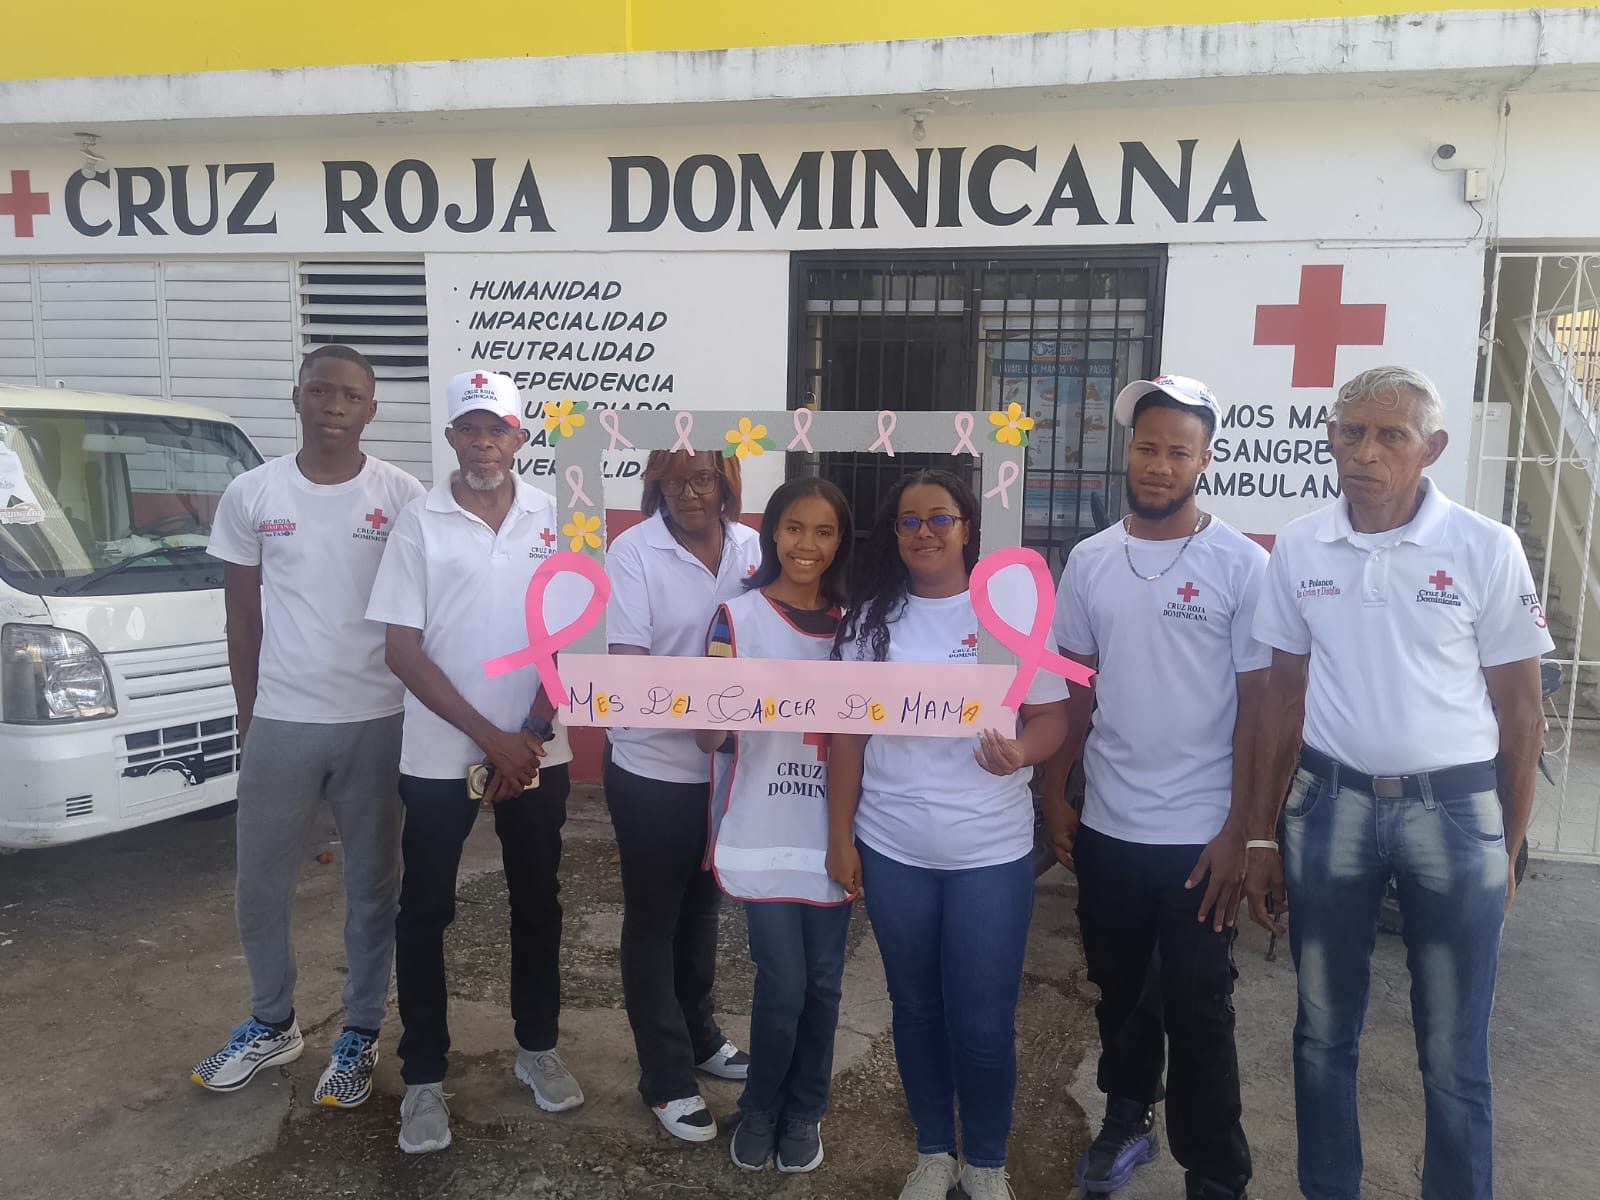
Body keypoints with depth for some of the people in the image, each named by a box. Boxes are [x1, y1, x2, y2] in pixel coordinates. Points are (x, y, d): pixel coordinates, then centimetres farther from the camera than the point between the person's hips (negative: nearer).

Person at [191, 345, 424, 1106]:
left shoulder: (402, 497, -5)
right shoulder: (251, 495, 0)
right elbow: (243, 618, 7)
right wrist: (247, 720, 7)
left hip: (378, 723, -2)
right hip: (280, 723, 2)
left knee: (373, 887, 11)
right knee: (260, 887, 13)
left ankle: (361, 1035, 29)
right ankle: (272, 1024, 36)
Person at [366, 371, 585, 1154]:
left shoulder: (552, 518, -1)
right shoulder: (420, 523, -5)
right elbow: (402, 649, -8)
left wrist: (532, 732, -8)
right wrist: (490, 736, -14)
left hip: (537, 753, 2)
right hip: (440, 755, -1)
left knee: (537, 903, 14)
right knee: (424, 914, 7)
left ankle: (537, 1047, 33)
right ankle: (423, 1078, 23)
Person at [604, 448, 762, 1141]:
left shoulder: (752, 547, -2)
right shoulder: (633, 552, -14)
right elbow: (628, 666, -17)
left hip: (726, 765, 4)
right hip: (653, 770, -4)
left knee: (702, 907, 22)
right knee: (653, 919, 10)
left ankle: (700, 1037, 44)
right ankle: (666, 1079, 26)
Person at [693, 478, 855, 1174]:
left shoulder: (850, 622, 6)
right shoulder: (737, 617, -4)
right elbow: (709, 737, -7)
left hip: (830, 829, 3)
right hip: (763, 830, -3)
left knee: (822, 983, 10)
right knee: (782, 985, -2)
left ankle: (804, 1112, 33)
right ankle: (759, 1110, 25)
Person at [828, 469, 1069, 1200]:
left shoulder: (1012, 608, -3)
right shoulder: (870, 617, 2)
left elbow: (1052, 716, -2)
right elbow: (847, 733, 5)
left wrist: (1018, 753, -24)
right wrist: (840, 836, 3)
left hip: (990, 852, -2)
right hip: (891, 850, 2)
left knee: (984, 1024, 5)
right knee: (916, 1009, 15)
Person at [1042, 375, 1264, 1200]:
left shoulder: (1243, 565, -8)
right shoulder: (1088, 560, 2)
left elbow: (1256, 704, -7)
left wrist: (1238, 829, -10)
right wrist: (1055, 793, 5)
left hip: (1199, 834, -3)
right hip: (1107, 826, 4)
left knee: (1198, 1015, 8)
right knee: (1118, 992, 20)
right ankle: (1126, 1120, 42)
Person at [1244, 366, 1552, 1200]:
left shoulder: (1487, 549, -6)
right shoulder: (1297, 547, 0)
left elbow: (1519, 709, 1)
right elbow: (1284, 696, 6)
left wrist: (1508, 848, 2)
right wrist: (1262, 836, 6)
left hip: (1454, 811, -2)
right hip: (1330, 803, 2)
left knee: (1453, 1055, 9)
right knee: (1323, 1032, 15)